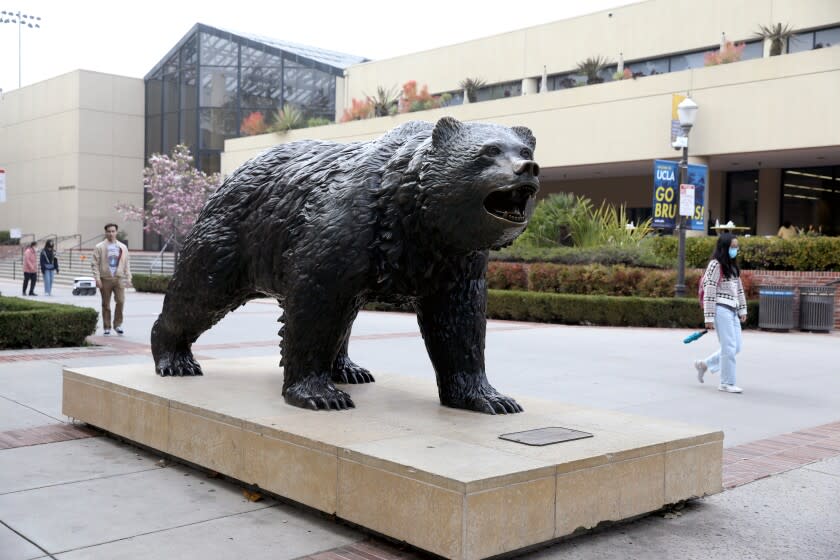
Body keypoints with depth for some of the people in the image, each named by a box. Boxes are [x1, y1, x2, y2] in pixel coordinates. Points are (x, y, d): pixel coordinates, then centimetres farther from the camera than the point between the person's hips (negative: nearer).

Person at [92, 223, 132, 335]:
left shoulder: (123, 247, 12)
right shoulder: (99, 247, 3)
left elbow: (127, 264, 14)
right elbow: (95, 264, -1)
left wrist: (128, 278, 6)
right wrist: (97, 278, -10)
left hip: (119, 279, 2)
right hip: (105, 279, -2)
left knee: (120, 301, -10)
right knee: (106, 304, 4)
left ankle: (118, 324, 6)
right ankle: (106, 327, 12)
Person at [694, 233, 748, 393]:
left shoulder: (733, 266, 16)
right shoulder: (715, 265, -10)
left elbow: (739, 289, 21)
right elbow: (709, 292, -13)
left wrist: (742, 310, 16)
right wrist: (709, 317, -15)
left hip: (732, 311, 9)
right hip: (721, 309, -9)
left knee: (736, 347, 10)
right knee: (729, 347, -5)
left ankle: (705, 364, 24)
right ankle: (727, 383, 6)